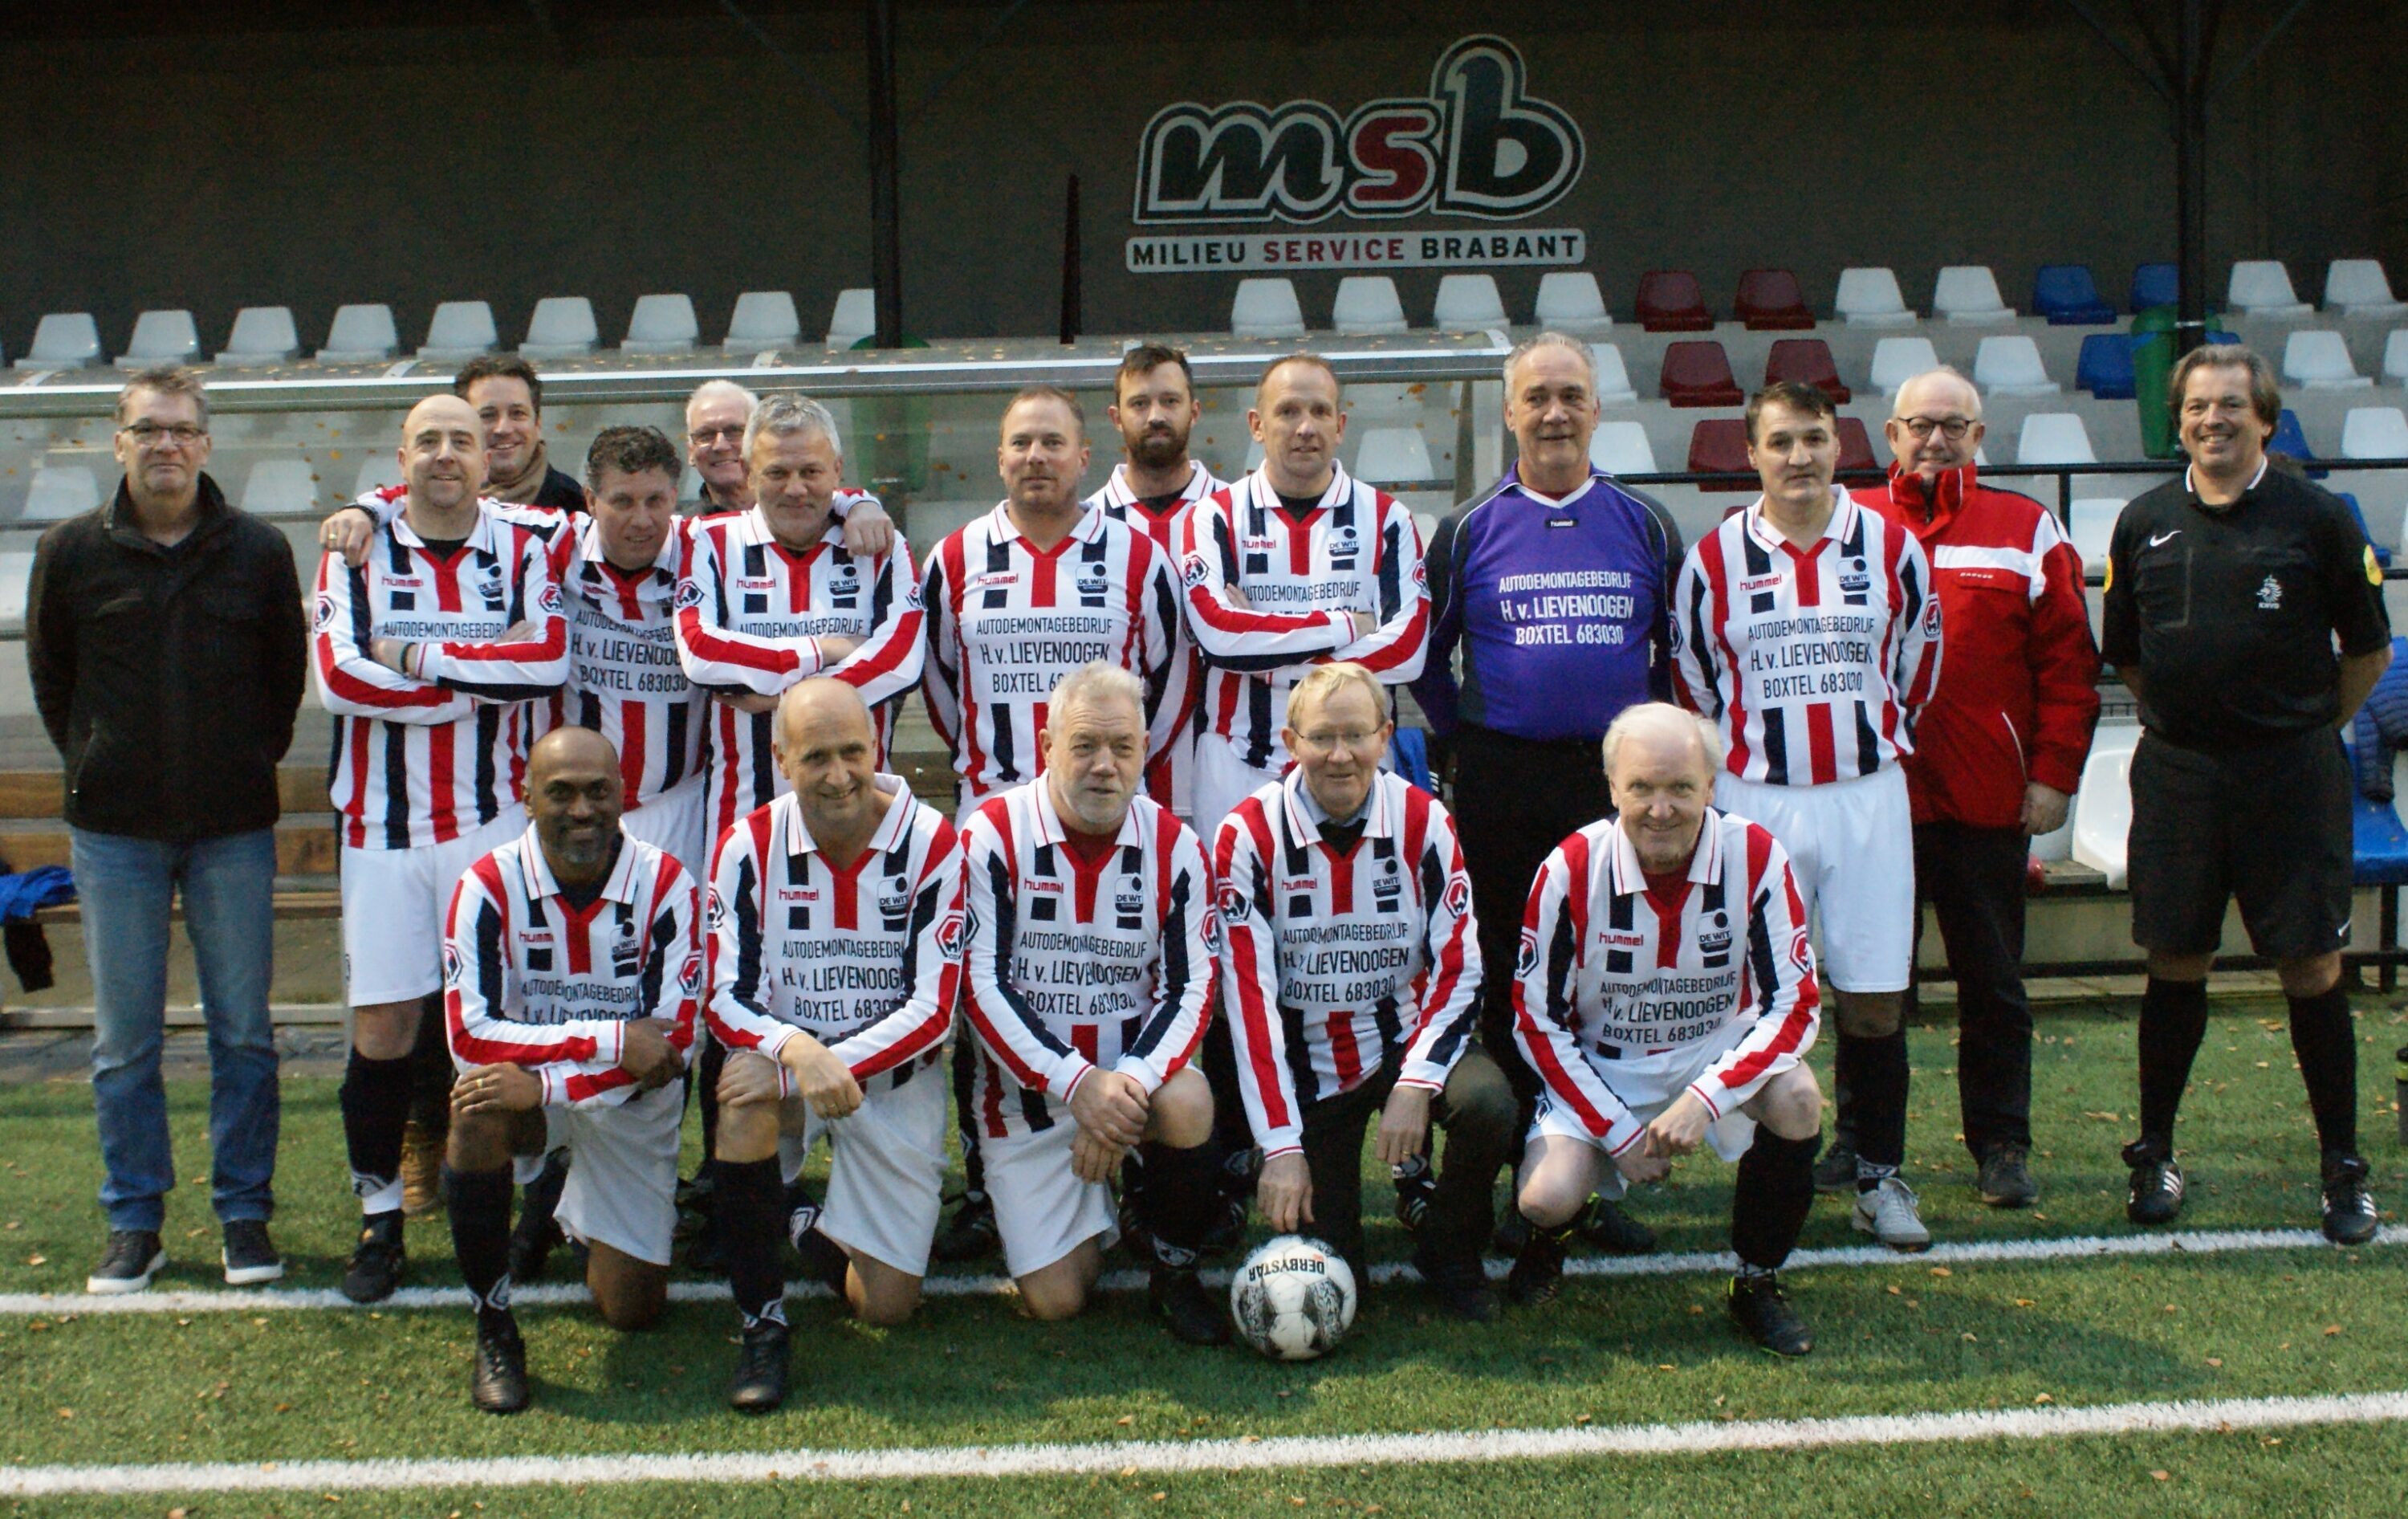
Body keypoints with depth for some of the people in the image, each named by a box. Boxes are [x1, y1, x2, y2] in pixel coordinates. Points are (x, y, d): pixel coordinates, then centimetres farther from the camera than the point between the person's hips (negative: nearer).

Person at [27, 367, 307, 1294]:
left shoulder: (259, 551, 0)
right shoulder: (72, 552, 0)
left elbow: (287, 671, 10)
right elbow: (49, 672, 11)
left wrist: (251, 764, 5)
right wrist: (94, 767, 7)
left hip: (234, 830, 0)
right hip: (114, 832, 0)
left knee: (243, 1032, 4)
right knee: (123, 1040, 6)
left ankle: (244, 1214, 15)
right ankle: (134, 1222, 17)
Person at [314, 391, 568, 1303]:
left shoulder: (523, 552, 5)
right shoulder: (358, 552, 4)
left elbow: (550, 659, -12)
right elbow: (337, 674, -11)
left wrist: (415, 658, -12)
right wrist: (488, 672, -11)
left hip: (494, 818, 0)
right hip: (382, 824, 0)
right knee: (384, 1026, 0)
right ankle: (379, 1217, 13)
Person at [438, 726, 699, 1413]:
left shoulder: (666, 886, -18)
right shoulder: (489, 887, -18)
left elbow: (672, 1043, -22)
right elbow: (470, 1035, -25)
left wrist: (545, 1082, -32)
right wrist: (612, 1038, -30)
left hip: (632, 1100, 1)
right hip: (530, 1079, -1)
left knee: (632, 1308, 0)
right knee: (480, 1108, -37)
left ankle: (581, 1218, 38)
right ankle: (494, 1330, -19)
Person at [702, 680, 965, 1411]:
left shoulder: (932, 845, -14)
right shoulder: (750, 846, -9)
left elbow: (933, 1012, -15)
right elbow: (724, 998, -12)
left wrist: (835, 1065, -28)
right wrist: (796, 1049, -33)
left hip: (895, 1075, 0)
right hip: (783, 1057, 0)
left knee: (886, 1304, -3)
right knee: (746, 1091, -37)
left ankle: (813, 1234, 33)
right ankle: (762, 1324, -20)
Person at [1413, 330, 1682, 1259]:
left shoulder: (1645, 526, 6)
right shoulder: (1470, 530, 4)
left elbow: (1681, 649, 14)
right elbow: (1425, 653, 12)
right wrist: (1459, 741, 7)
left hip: (1617, 780, 1)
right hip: (1501, 786, 0)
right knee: (1507, 979, 4)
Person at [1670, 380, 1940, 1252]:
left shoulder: (1892, 547, 3)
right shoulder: (1714, 559, 0)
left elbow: (1917, 664, 15)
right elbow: (1694, 682, 10)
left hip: (1867, 798, 1)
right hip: (1755, 802, -1)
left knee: (1874, 999, 3)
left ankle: (1880, 1179, 16)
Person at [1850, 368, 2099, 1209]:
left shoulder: (2027, 531, 4)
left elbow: (2067, 663, 2)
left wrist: (2053, 774, -4)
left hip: (1987, 801, 0)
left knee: (1993, 983, 9)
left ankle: (2001, 1146, 20)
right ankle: (1860, 1139, 21)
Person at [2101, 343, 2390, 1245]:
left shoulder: (2317, 519, -3)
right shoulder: (2146, 525, 6)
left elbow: (2369, 648, 6)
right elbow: (2124, 653, 17)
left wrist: (2312, 726, 8)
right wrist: (2181, 716, 13)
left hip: (2291, 774, -2)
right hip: (2176, 774, 2)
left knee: (2311, 968, 1)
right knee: (2175, 966, 8)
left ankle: (2343, 1166, 14)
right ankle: (2155, 1154, 21)